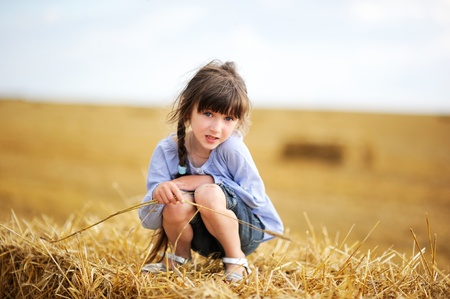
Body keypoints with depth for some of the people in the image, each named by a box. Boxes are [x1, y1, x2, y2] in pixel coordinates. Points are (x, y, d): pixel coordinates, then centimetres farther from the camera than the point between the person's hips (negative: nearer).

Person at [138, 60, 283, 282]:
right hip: (203, 239, 3)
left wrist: (208, 181, -24)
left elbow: (256, 196, -16)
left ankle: (236, 259, -5)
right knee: (175, 203, -28)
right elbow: (148, 221, -15)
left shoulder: (231, 148, -24)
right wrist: (158, 195, -39)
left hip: (247, 229, -2)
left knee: (208, 194, -31)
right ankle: (180, 256, 5)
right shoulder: (167, 150, -16)